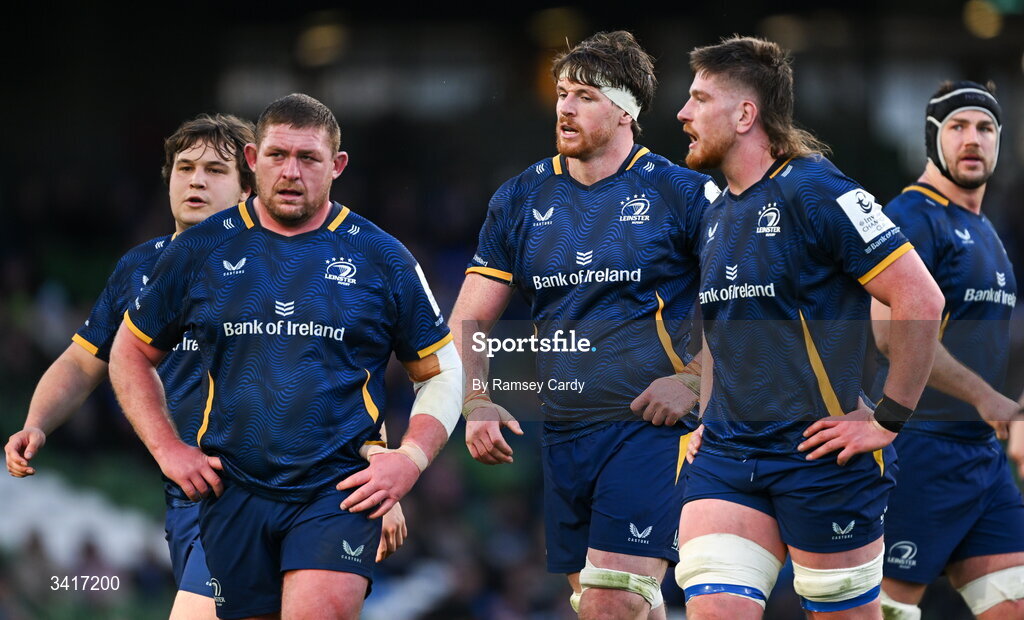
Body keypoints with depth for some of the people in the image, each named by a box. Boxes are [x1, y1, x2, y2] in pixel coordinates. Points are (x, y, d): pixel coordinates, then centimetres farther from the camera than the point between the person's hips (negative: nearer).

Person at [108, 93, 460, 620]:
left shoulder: (382, 258, 3)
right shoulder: (202, 251, 6)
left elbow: (441, 371, 11)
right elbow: (130, 353, 17)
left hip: (340, 488, -3)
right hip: (233, 492, 3)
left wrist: (410, 458, -4)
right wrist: (167, 449, 6)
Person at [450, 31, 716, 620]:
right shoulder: (521, 200, 11)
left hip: (652, 428, -6)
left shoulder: (680, 193, -3)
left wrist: (693, 380, -11)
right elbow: (469, 321, 13)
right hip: (564, 437, 6)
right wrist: (476, 404, -3)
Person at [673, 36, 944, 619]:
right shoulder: (717, 217, 15)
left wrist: (887, 421, -14)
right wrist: (708, 423, 18)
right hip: (728, 458, 7)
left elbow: (922, 301, -15)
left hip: (822, 458, -7)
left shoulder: (814, 191, -11)